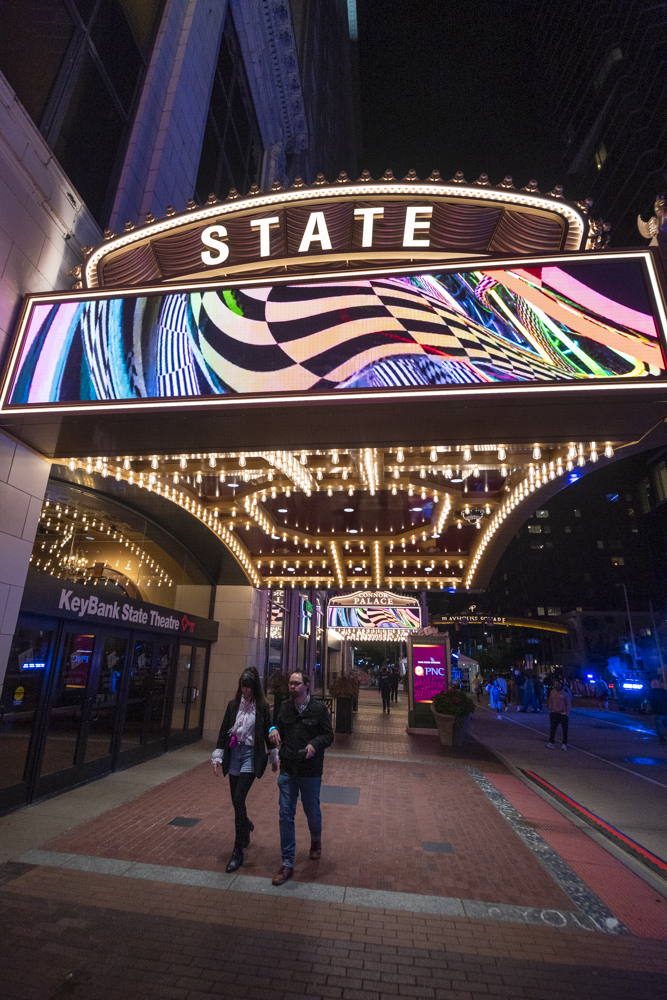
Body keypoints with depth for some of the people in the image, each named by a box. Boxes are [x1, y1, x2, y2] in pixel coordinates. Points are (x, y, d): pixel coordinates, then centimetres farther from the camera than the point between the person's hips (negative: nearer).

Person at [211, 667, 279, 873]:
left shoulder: (262, 706, -6)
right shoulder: (233, 705, 3)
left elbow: (268, 732, 3)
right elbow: (224, 731, 7)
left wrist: (274, 757, 10)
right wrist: (217, 757, 5)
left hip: (251, 755, -4)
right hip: (234, 754, 4)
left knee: (239, 799, -12)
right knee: (236, 800, 13)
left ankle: (238, 852, 2)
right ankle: (247, 826, 46)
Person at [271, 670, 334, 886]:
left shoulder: (319, 709, -9)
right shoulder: (285, 707, 1)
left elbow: (328, 735, -4)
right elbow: (279, 729, 15)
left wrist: (315, 744, -22)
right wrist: (274, 730, -8)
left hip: (311, 772, -2)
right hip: (287, 771, 2)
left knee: (312, 811, 16)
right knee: (286, 815, 3)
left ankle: (316, 840, 48)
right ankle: (287, 864, 17)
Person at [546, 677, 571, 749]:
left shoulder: (565, 693, -8)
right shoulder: (552, 692, 3)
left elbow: (568, 704, -3)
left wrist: (567, 714, -6)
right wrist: (550, 710, 12)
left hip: (563, 714, -3)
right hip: (554, 713, 3)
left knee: (565, 730, 6)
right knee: (553, 728, 1)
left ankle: (564, 744, 16)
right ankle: (550, 743, 7)